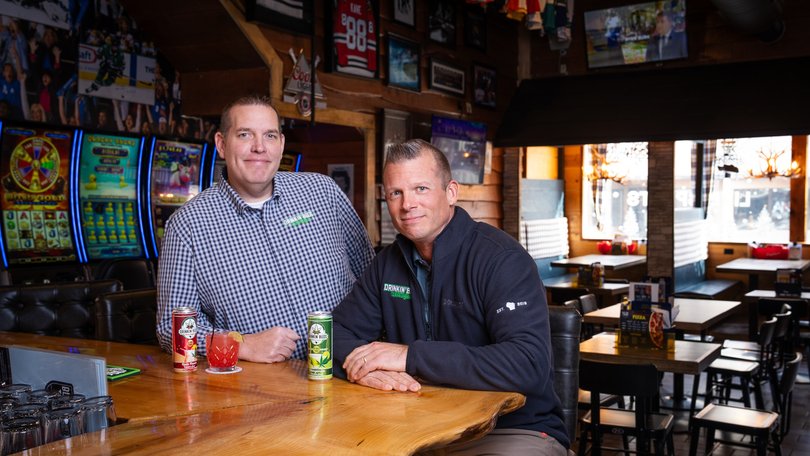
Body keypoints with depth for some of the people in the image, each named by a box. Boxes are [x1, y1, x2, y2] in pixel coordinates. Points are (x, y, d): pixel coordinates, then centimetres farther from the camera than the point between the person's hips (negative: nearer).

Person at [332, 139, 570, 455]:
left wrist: (411, 355, -28)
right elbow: (337, 331, 6)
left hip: (514, 430, -5)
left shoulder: (501, 258, -16)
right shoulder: (389, 262, 6)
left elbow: (529, 365, -28)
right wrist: (366, 366, -18)